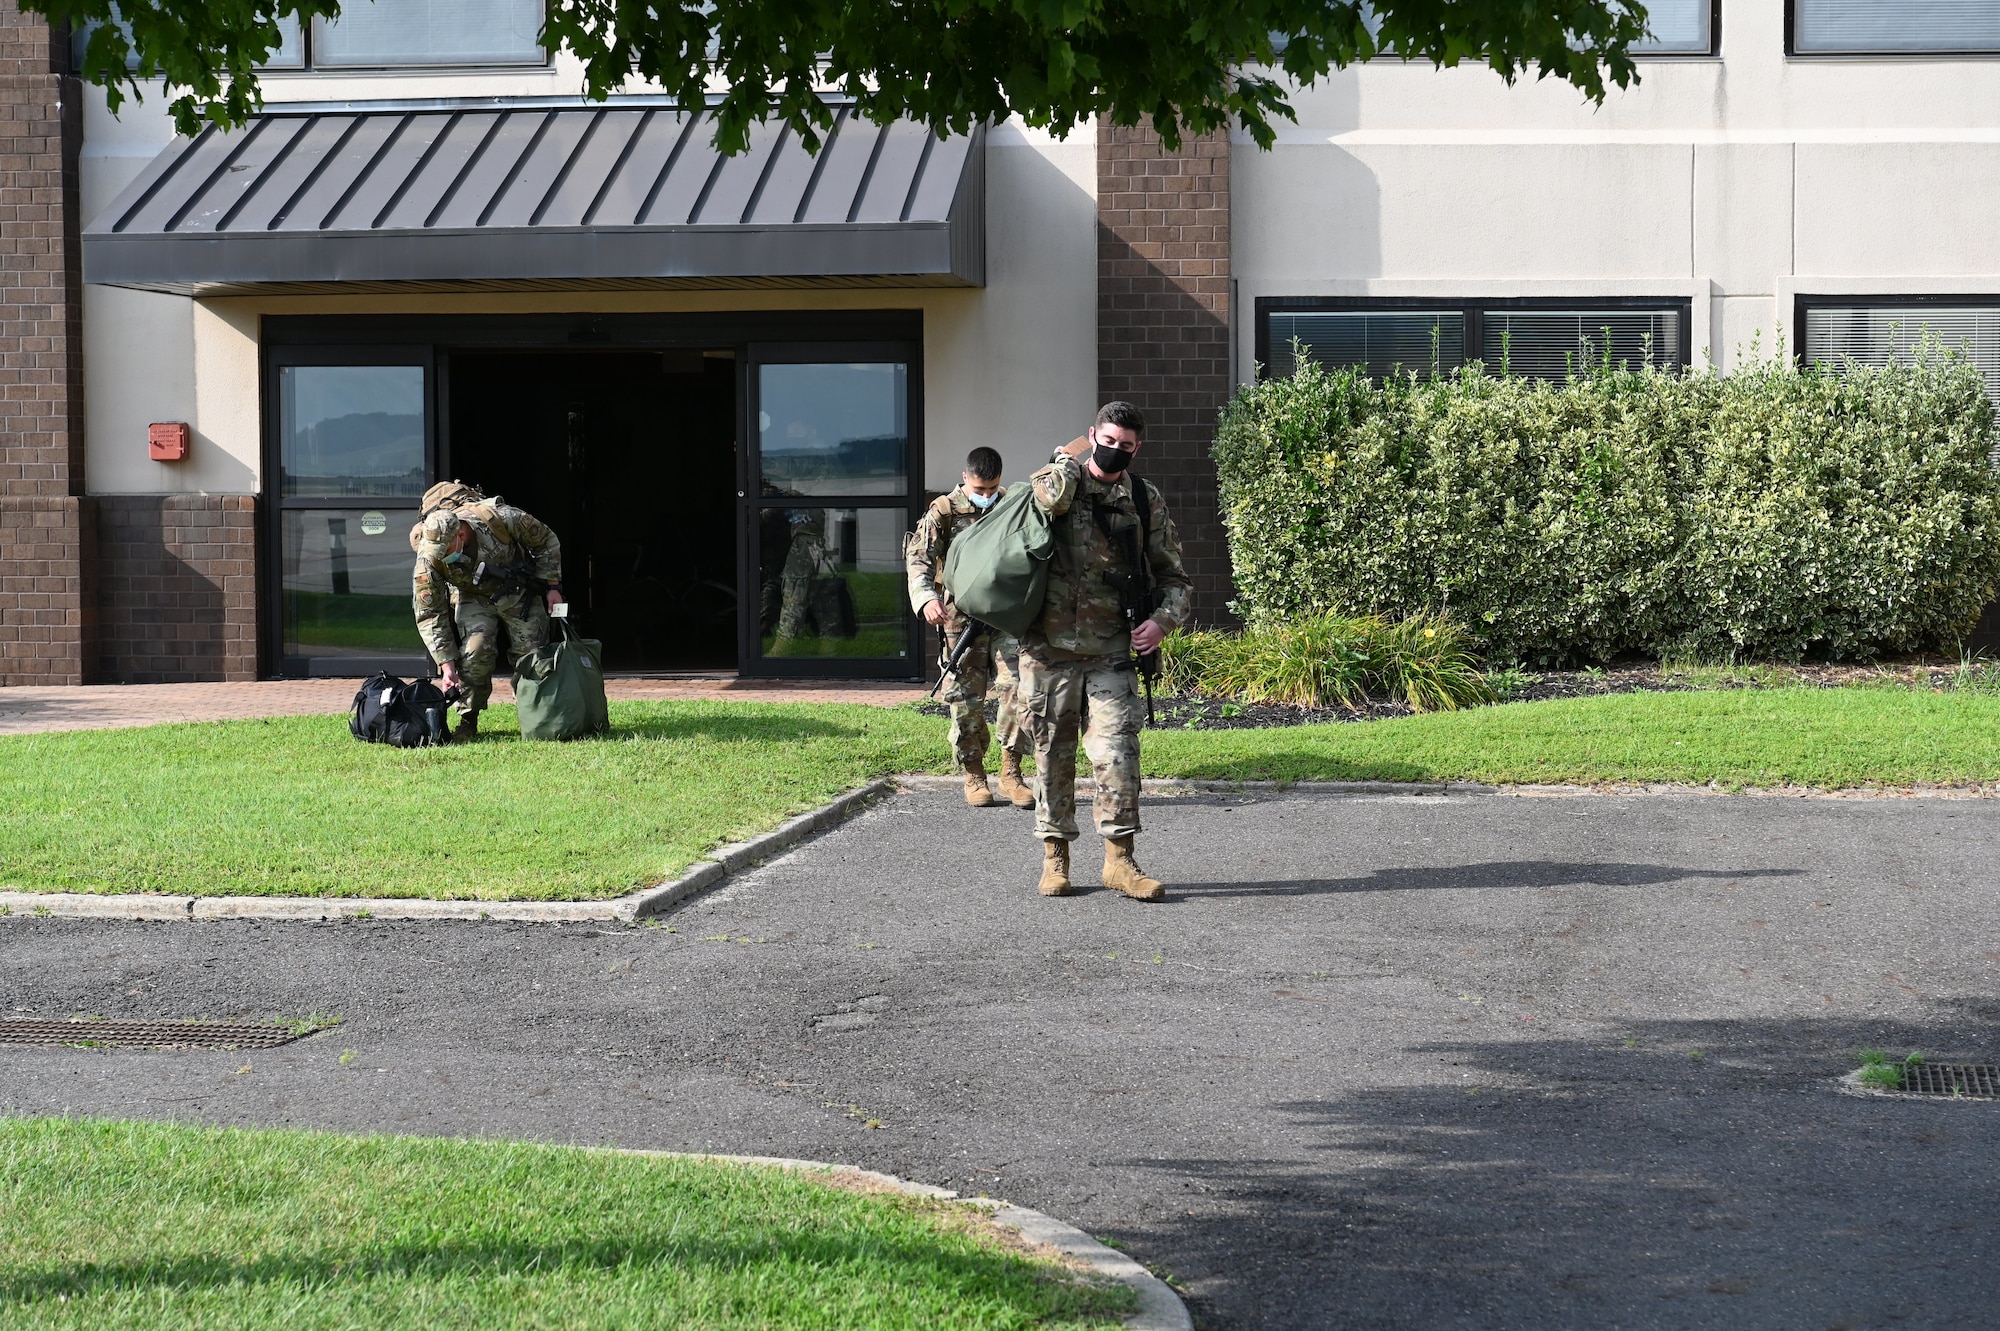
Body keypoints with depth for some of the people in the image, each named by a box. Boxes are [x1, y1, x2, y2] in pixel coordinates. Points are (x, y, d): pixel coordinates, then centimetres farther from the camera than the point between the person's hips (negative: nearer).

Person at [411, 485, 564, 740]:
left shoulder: (501, 518, -34)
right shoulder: (428, 559, -30)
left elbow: (546, 542, -12)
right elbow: (429, 615, -21)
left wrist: (552, 586, -11)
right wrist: (447, 666, -24)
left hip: (518, 592, 1)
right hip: (472, 598, -1)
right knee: (475, 651, -22)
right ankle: (467, 722, -10)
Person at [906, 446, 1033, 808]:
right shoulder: (943, 511, -2)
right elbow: (919, 556, -13)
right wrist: (926, 597, -31)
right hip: (962, 619, -2)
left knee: (1018, 690, -11)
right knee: (966, 702, 2)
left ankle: (1011, 774, -2)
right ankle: (974, 776, 16)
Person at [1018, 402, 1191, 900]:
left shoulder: (1145, 500, 7)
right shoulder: (1055, 479, 2)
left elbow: (1173, 576, 11)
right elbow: (1051, 499, -25)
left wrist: (1162, 619, -8)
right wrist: (1073, 458, -5)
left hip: (1111, 648, 1)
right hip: (1049, 644, 0)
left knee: (1117, 749, -10)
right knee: (1053, 752, 6)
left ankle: (1120, 859, -4)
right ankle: (1055, 858, 15)